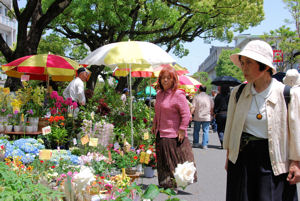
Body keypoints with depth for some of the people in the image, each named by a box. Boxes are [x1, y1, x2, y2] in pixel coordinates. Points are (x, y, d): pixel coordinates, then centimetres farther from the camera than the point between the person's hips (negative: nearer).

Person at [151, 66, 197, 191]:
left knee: (175, 161, 0)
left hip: (173, 135, -8)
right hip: (160, 134, 8)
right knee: (163, 162, 14)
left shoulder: (178, 95, -12)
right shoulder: (159, 94, 12)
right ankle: (165, 184, 25)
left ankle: (174, 185, 9)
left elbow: (186, 114, -15)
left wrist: (182, 130, -17)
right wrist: (154, 124, 19)